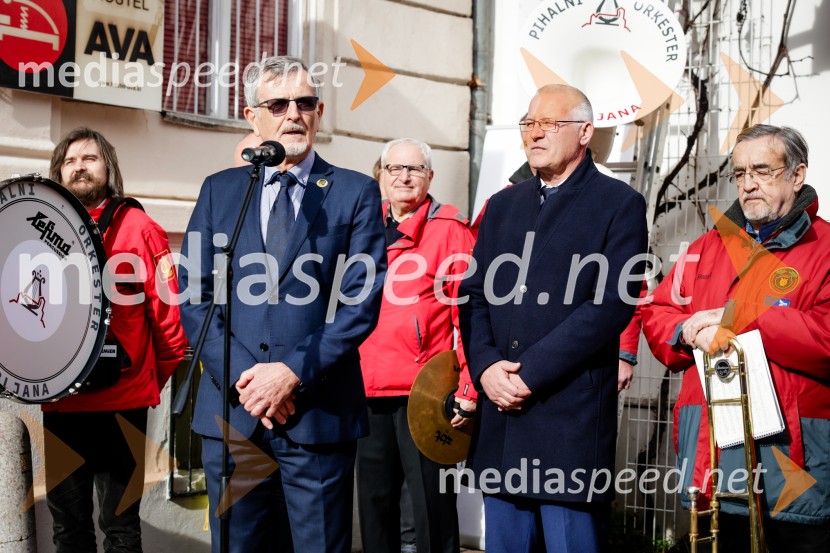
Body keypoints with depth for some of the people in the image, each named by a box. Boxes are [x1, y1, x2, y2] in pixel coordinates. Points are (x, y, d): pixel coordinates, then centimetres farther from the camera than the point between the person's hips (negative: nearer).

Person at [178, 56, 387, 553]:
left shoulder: (356, 192, 3)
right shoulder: (219, 191, 10)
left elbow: (362, 301, -5)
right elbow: (193, 295, 4)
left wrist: (294, 372, -13)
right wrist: (241, 377, -8)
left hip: (319, 413, -2)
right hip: (232, 407, 2)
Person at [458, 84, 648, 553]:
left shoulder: (620, 203, -1)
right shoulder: (503, 205, 17)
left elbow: (613, 303, -12)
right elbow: (473, 294, 12)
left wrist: (531, 372, -16)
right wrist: (486, 366, -6)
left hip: (572, 414, -5)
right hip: (499, 413, 5)